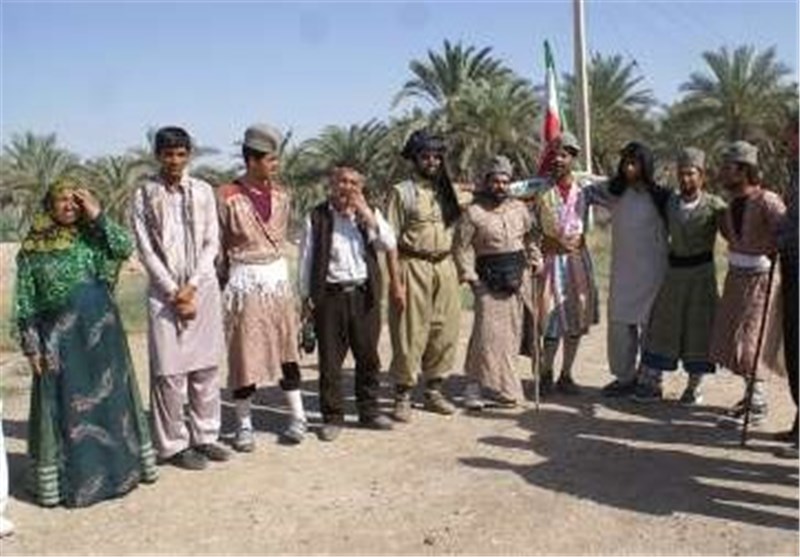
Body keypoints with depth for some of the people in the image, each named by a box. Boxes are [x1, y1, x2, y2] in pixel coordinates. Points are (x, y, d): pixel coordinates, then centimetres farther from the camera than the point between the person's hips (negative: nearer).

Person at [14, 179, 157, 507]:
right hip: (56, 336, -2)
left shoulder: (91, 238, 4)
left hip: (100, 331, 2)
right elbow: (24, 303, -1)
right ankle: (61, 478, 17)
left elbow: (125, 248, -14)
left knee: (111, 395, 11)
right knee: (61, 404, 4)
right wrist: (31, 345, -5)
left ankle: (118, 465, 27)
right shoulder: (31, 250, -1)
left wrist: (98, 217, -15)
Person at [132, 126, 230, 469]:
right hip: (164, 291, -2)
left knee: (207, 366, 6)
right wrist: (173, 292, -9)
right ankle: (173, 445, 9)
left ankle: (205, 436, 17)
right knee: (169, 370, -1)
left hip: (203, 288, 2)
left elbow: (212, 243, 4)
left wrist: (192, 286, -7)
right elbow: (146, 249, -3)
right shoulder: (144, 195, 0)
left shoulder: (202, 191, 6)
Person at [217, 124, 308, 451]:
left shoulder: (281, 195, 4)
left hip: (278, 277, 5)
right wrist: (224, 282, 0)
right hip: (244, 283, -4)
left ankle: (298, 418, 19)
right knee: (244, 353, 3)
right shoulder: (228, 198, -12)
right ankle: (244, 425, 15)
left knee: (286, 348, 10)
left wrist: (274, 270, 12)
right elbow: (218, 246, -5)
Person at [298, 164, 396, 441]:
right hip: (330, 295, -2)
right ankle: (332, 416, 13)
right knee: (330, 359, 2)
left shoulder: (369, 215, 10)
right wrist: (306, 295, -1)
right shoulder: (317, 217, 3)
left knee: (368, 356, 10)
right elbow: (306, 258, 4)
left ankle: (369, 411, 24)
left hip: (364, 294, 3)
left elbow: (389, 244, -3)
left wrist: (366, 213, -10)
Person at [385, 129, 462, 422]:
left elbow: (457, 231, 16)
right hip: (414, 267, -5)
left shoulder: (447, 190, 13)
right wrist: (396, 282, -14)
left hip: (445, 267, 5)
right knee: (410, 335, -2)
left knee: (445, 332, 9)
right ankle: (402, 397, 10)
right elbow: (391, 240, -8)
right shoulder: (401, 192, -4)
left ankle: (434, 391, 23)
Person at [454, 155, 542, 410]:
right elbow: (461, 247, -6)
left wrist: (535, 260, 9)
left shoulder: (519, 208, 10)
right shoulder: (473, 213, -5)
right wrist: (469, 275, -13)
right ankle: (477, 388, 0)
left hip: (518, 277, 5)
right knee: (488, 333, -9)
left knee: (512, 332, 7)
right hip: (489, 281, -5)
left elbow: (529, 237, 21)